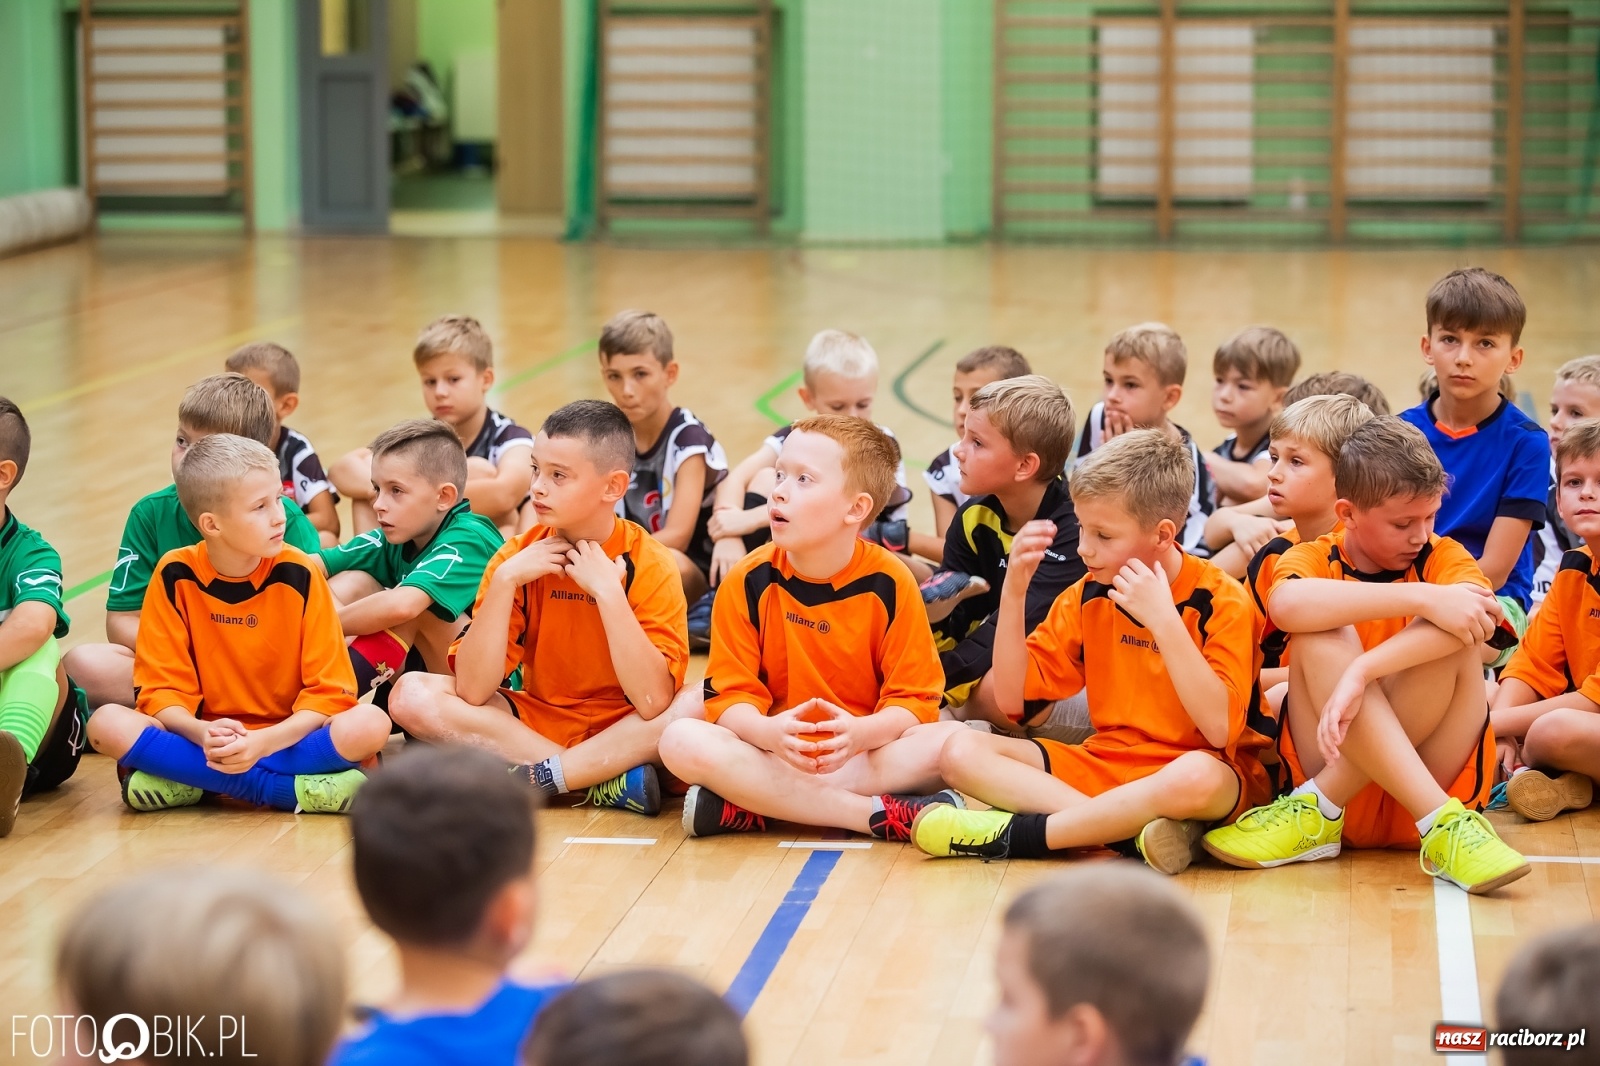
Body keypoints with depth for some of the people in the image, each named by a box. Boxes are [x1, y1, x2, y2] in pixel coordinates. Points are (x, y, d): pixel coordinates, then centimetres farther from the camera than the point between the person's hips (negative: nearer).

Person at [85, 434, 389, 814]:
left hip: (286, 739, -1)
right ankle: (289, 789, -25)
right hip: (205, 741, 1)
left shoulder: (298, 574, -7)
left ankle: (188, 781, -24)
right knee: (107, 723, -26)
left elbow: (329, 692, -8)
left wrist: (264, 741, -25)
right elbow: (162, 690, -4)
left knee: (370, 723, -30)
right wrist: (202, 734, -26)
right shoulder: (175, 576, -4)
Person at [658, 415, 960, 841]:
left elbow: (914, 699, -7)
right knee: (683, 741, -29)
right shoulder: (748, 582, -5)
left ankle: (748, 807, -29)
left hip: (865, 752, 0)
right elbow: (731, 695, -6)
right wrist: (768, 732, -29)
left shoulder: (889, 583, -7)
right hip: (773, 754, 0)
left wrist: (863, 732, -29)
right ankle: (879, 814, -32)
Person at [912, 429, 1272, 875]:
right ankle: (1136, 829, -29)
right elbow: (1011, 699, 2)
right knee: (961, 751, -15)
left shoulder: (1220, 601, -10)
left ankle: (1014, 834, -26)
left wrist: (1163, 620, -26)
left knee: (1196, 776, -42)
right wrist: (1014, 590, -8)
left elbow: (1219, 729, -22)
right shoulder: (1088, 595, 5)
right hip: (1103, 766, 5)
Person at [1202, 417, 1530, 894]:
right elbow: (1285, 604, -25)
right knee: (1324, 638, -24)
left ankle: (1318, 810, -23)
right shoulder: (1313, 558, 4)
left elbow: (1482, 619, -22)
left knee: (1456, 635, -21)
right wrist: (1422, 598, -32)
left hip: (1436, 777, 0)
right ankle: (1443, 827, -37)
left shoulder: (1442, 557, 5)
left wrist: (1360, 672, -35)